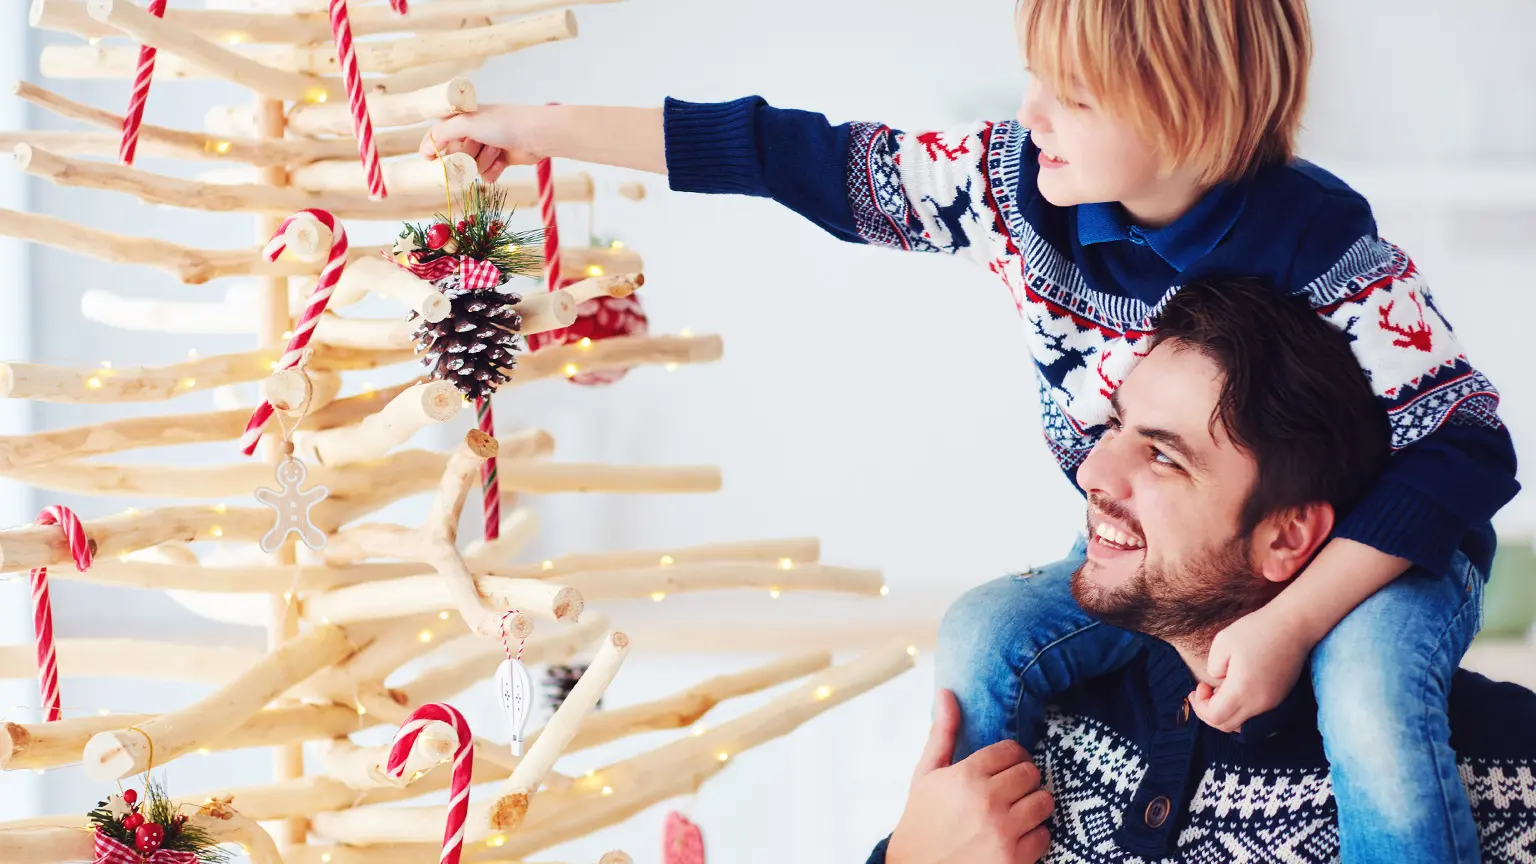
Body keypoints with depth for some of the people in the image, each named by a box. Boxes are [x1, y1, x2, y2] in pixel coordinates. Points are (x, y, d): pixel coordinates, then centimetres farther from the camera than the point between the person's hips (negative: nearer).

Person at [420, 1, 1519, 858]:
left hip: (1371, 556, -5)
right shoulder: (1012, 183, -14)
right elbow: (808, 162, -9)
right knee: (985, 638, -18)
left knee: (1369, 695, -35)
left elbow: (1465, 445, -24)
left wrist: (1293, 620, -33)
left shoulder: (1316, 241, -27)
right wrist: (545, 128, -9)